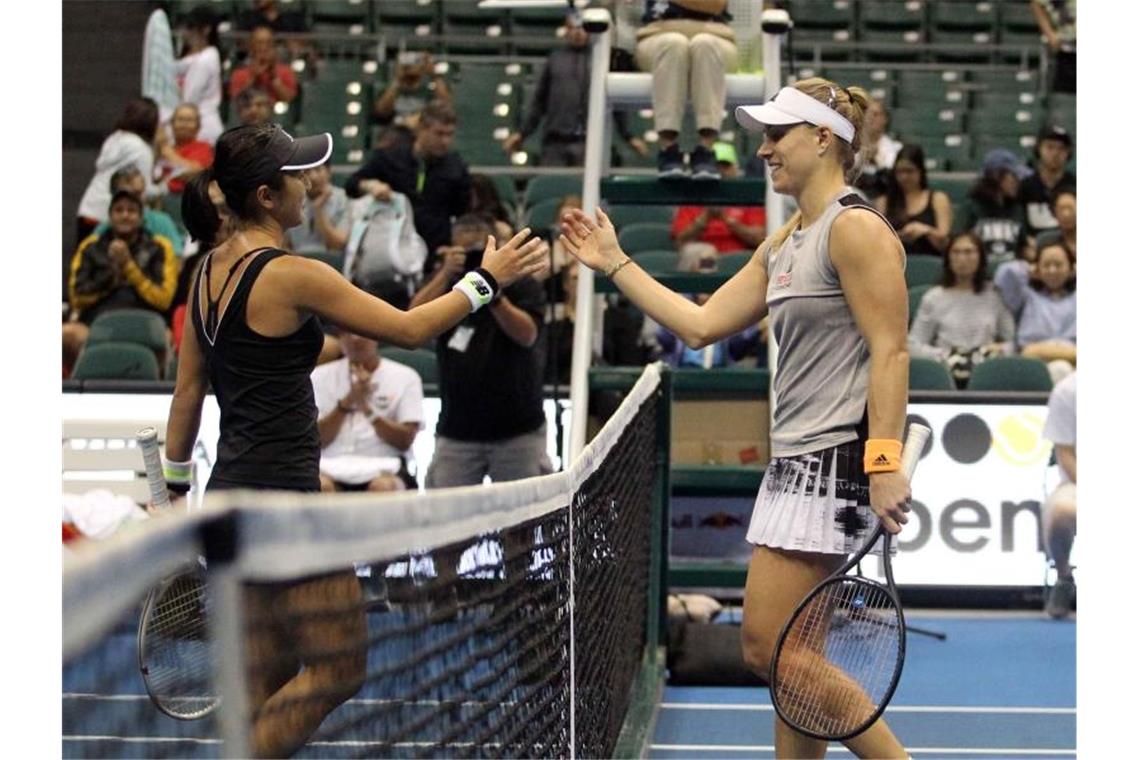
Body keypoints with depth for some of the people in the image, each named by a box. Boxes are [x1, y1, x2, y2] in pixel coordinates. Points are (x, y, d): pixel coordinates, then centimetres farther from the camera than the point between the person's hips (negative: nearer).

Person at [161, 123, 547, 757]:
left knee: (271, 683, 13)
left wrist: (177, 485, 23)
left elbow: (188, 391, 15)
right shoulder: (292, 276, -16)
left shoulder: (211, 270, 9)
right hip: (285, 499, -9)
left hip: (231, 493, 9)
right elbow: (409, 328, -9)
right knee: (339, 671, 1)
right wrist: (486, 280, 3)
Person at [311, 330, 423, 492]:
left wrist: (368, 410, -15)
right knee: (321, 485, -35)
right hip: (332, 468, 1)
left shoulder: (405, 377, 8)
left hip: (383, 468, -1)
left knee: (384, 486, -36)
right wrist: (346, 403, -12)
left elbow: (405, 441, -1)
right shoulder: (319, 376, 12)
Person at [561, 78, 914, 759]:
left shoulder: (856, 229, -10)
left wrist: (886, 461, -24)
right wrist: (616, 264, 22)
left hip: (837, 460, -10)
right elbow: (702, 324, 20)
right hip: (795, 462, 10)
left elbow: (890, 351, -16)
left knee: (768, 646, -11)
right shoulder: (782, 246, 19)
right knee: (784, 654, 9)